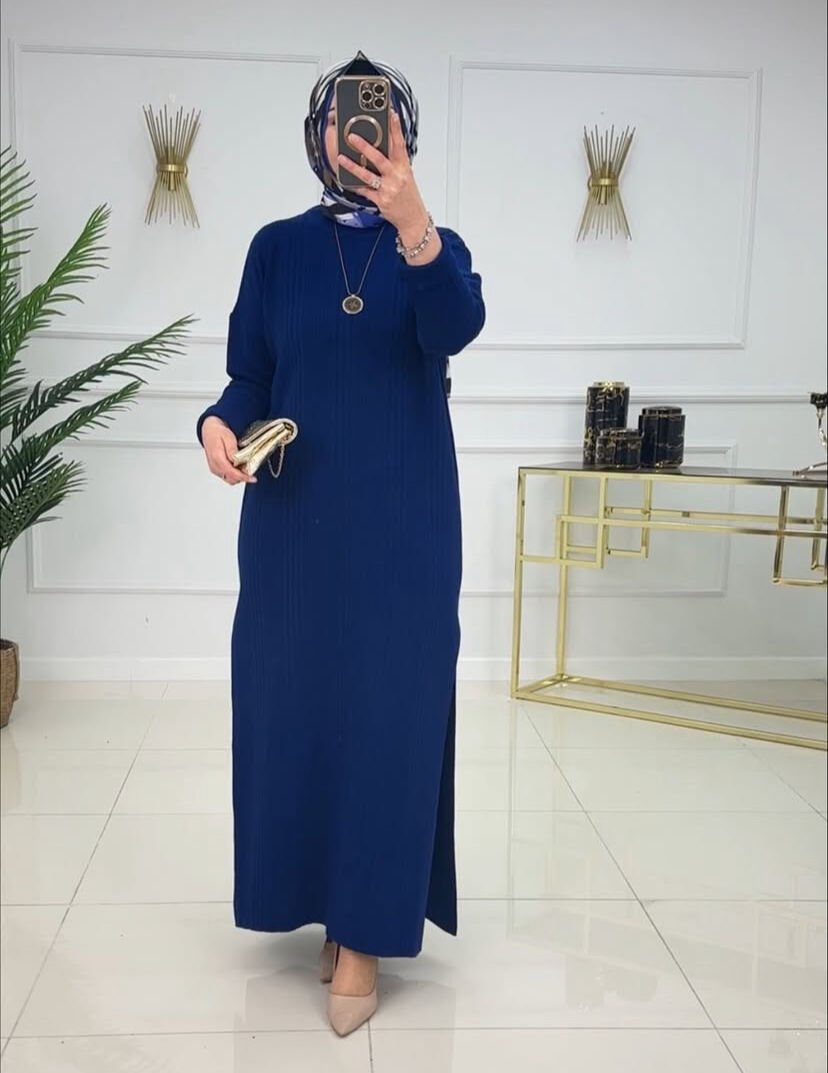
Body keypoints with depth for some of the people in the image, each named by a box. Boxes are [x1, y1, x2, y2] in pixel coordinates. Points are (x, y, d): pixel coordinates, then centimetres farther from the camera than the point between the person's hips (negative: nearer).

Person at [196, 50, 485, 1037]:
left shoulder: (436, 245, 2)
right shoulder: (278, 248, 7)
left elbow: (454, 330, -20)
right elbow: (251, 378, 4)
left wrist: (412, 221, -38)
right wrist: (220, 424, -19)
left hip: (400, 523, -1)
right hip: (294, 520, 2)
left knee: (388, 707, -2)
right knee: (294, 701, 6)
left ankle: (363, 928, 9)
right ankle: (321, 896, 24)